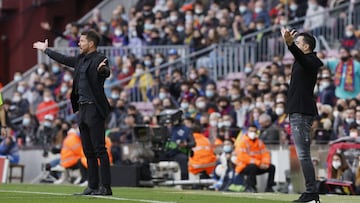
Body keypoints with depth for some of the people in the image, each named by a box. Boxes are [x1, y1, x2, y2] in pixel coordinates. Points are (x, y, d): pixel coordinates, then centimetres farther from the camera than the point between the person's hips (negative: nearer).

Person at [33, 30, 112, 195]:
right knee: (88, 151, 10)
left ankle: (105, 187, -10)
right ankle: (93, 186, 13)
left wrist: (102, 69, -52)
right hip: (82, 109, 9)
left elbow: (106, 72, -29)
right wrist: (46, 50, 42)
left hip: (95, 109, -9)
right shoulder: (80, 59, 15)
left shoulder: (99, 59, -10)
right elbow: (63, 59, 31)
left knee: (99, 149, -10)